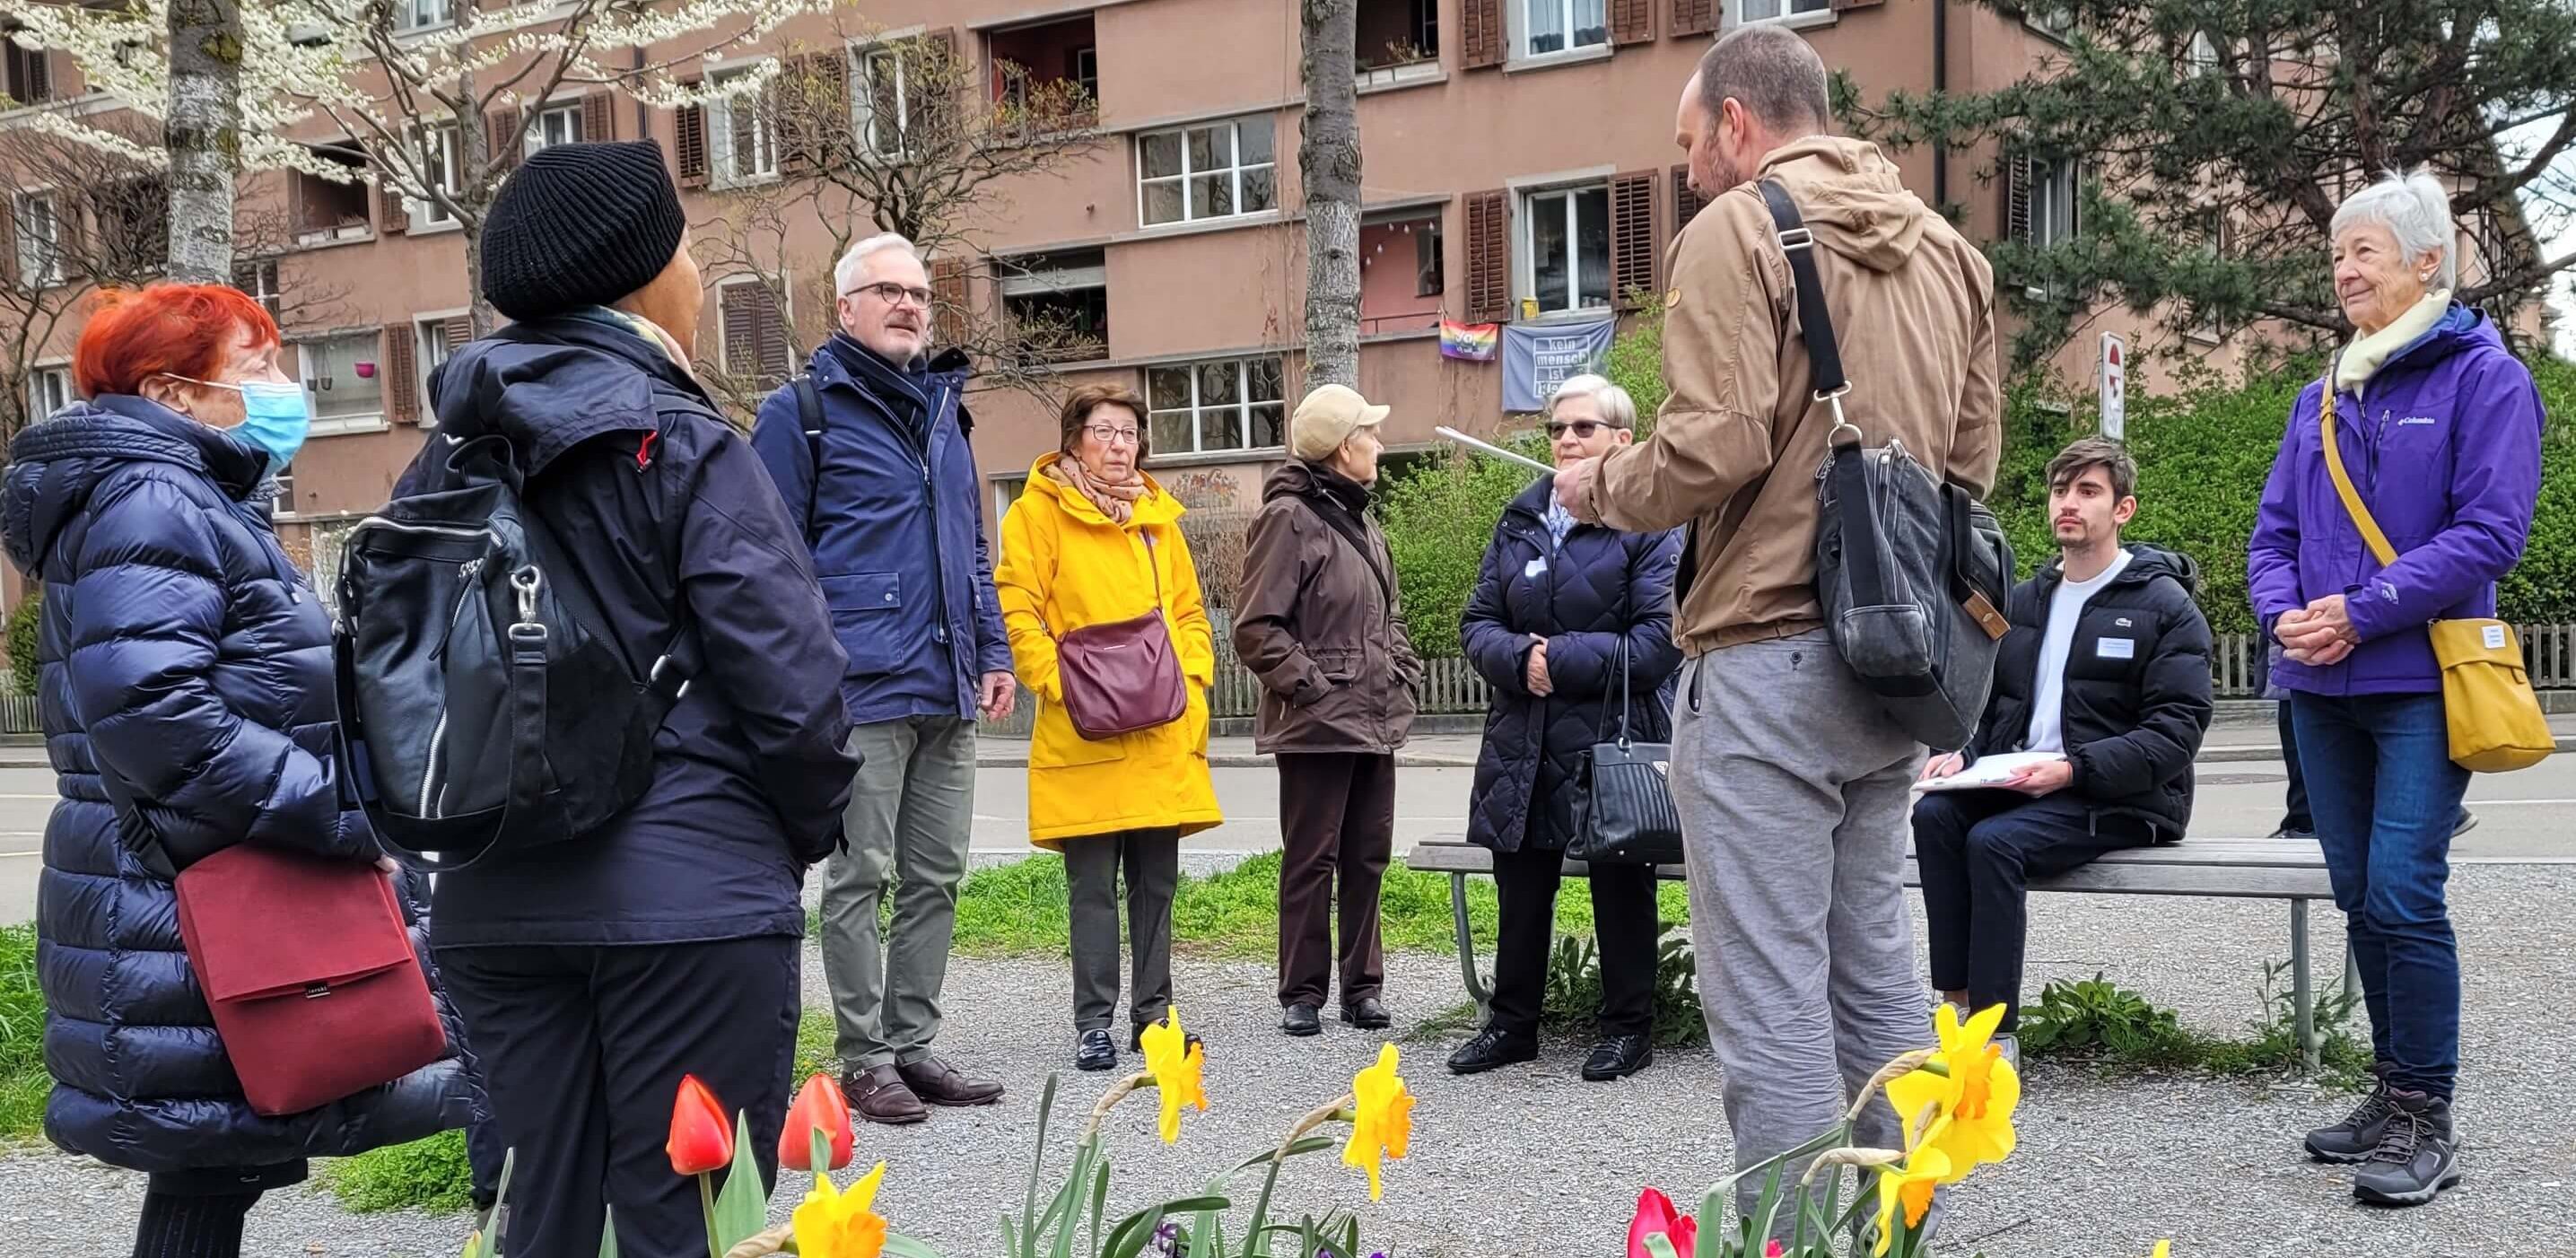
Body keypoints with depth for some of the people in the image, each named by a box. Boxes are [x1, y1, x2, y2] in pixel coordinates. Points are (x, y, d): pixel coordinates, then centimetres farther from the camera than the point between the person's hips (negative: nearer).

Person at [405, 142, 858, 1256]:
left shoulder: (448, 461, 8)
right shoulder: (688, 453, -10)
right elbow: (792, 688, -15)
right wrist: (810, 833, 2)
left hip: (494, 904, 6)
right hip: (692, 901, -6)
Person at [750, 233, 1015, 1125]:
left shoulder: (943, 408, 18)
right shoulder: (805, 410, -3)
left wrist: (992, 653, 14)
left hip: (949, 692, 7)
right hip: (863, 690, -7)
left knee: (935, 879, 10)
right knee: (859, 881, 0)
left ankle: (912, 1044, 20)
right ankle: (865, 1058, 10)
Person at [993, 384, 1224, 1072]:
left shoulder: (1157, 515, 16)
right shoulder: (1039, 512, -1)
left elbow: (1189, 609, 19)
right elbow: (1017, 612, -8)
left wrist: (1193, 677, 3)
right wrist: (1060, 685, -16)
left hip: (1164, 732, 5)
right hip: (1084, 733, -5)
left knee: (1157, 880, 10)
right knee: (1093, 883, 1)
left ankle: (1153, 1013, 20)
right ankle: (1094, 1022, 10)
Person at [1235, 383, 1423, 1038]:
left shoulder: (1358, 520, 17)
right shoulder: (1289, 518, -10)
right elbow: (1255, 628, -15)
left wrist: (1404, 673, 13)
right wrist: (1311, 687, -16)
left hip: (1375, 722, 8)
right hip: (1316, 725, -8)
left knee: (1367, 858, 11)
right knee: (1312, 861, 0)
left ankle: (1362, 985, 20)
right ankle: (1302, 993, 10)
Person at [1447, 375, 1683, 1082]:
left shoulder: (1648, 522, -7)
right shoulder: (1521, 519, 10)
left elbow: (1659, 643, -15)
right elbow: (1478, 622, 8)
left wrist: (1559, 659, -17)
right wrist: (1520, 658, -13)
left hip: (1613, 739, -5)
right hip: (1522, 744, 5)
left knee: (1620, 891, 7)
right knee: (1520, 890, 13)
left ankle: (1628, 1029, 21)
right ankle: (1512, 1023, 27)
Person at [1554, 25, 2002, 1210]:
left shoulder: (1737, 230, -6)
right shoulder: (1944, 245, 16)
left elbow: (1715, 445, -17)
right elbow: (1969, 460, 16)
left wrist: (1601, 487, 1)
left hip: (1768, 657, -8)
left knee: (1770, 1000, -3)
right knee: (1877, 977, 15)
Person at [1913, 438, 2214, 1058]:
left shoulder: (2165, 605, -3)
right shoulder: (2024, 600, 18)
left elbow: (2177, 730, -12)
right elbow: (1988, 699, 20)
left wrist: (2073, 769, -23)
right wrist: (1959, 753, -3)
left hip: (2122, 801, -6)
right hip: (2020, 785, 6)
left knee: (1993, 840, -31)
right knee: (1935, 814, -23)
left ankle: (1995, 1032, -24)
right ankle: (1956, 1000, -22)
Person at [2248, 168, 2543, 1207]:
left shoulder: (2484, 377, -3)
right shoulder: (2323, 398, 15)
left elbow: (2492, 529, -13)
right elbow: (2274, 529, 14)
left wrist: (2361, 611, -18)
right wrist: (2283, 612, -6)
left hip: (2421, 684, -6)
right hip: (2323, 689, 6)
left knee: (2402, 896, -12)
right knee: (2360, 898, 10)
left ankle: (2427, 1120, -1)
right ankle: (2393, 1093, 21)